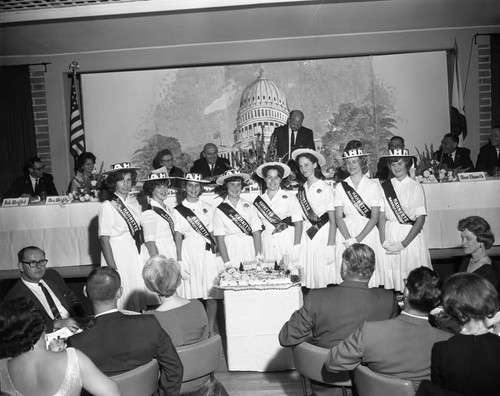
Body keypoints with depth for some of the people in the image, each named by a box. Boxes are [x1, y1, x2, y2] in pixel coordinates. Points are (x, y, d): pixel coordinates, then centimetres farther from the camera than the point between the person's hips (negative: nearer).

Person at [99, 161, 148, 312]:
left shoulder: (134, 202, 6)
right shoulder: (108, 206, -11)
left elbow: (138, 231, 9)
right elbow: (104, 240, -12)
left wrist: (142, 257, -1)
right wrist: (113, 269, -15)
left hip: (135, 254, 5)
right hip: (117, 256, -5)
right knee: (121, 301, 3)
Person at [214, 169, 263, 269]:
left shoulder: (249, 206, 6)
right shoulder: (220, 210, 1)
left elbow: (256, 233, 2)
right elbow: (220, 239, -3)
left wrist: (258, 257, -9)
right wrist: (227, 263, -11)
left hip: (250, 250, 1)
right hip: (230, 251, -1)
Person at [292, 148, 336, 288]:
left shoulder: (325, 188, -5)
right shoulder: (301, 189, 11)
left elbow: (333, 220, -8)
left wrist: (330, 245, -13)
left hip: (323, 234, -5)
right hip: (307, 235, 5)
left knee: (323, 276, -3)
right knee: (308, 275, 4)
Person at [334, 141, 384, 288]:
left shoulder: (373, 185, 4)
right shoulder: (340, 186, 7)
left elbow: (375, 217, -2)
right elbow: (338, 217, 2)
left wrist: (358, 239, -11)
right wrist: (349, 239, -12)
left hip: (367, 233, -1)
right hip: (345, 232, 1)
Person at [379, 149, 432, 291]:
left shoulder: (416, 187, -4)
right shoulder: (385, 187, 4)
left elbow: (421, 219, -7)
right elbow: (382, 216, 3)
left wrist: (403, 244, -13)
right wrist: (383, 242, -8)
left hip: (410, 236, -2)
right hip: (390, 235, 2)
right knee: (393, 277, 6)